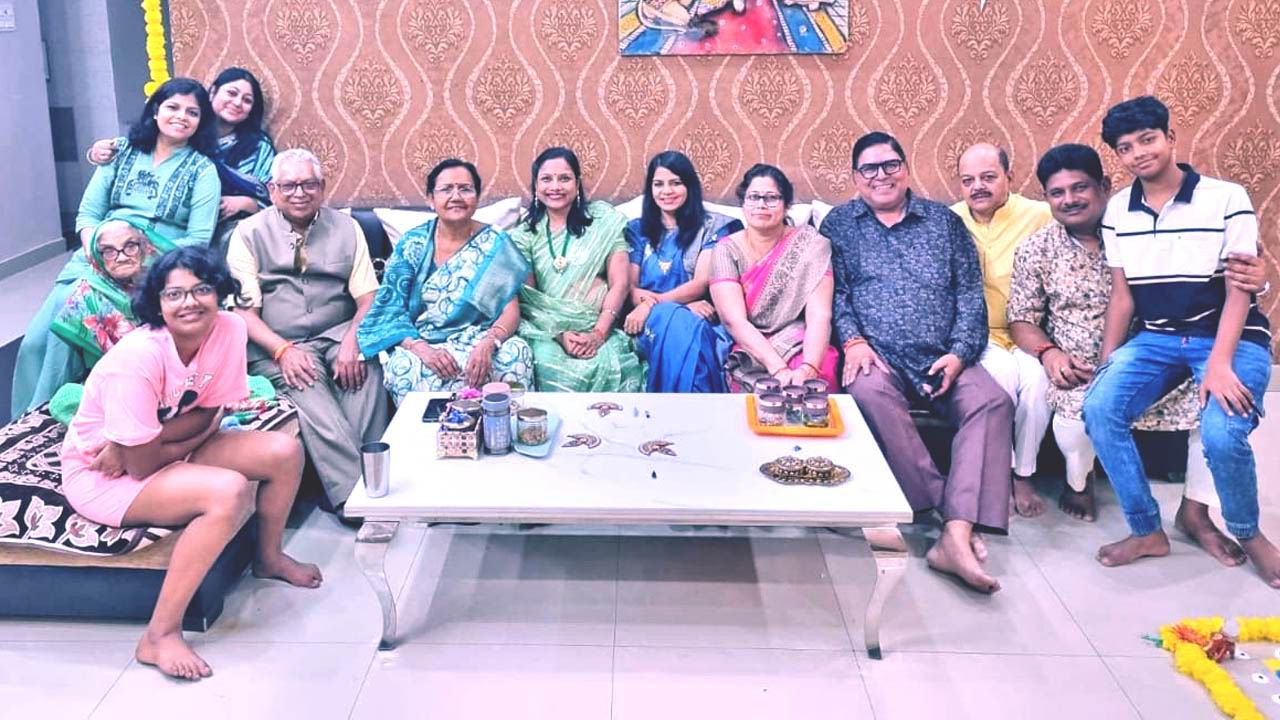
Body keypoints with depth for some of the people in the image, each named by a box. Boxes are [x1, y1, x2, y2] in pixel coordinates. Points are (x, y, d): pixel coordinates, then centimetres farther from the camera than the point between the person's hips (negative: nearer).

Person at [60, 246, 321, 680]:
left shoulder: (229, 329, -14)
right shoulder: (138, 357, -31)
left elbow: (209, 418, -7)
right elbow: (142, 465, -25)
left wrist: (153, 435, -22)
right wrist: (188, 436, -11)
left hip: (168, 454, 7)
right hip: (101, 476, -7)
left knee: (285, 451, -6)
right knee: (230, 492, -30)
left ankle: (269, 557, 20)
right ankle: (161, 635, -21)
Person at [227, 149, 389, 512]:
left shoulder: (346, 228, 14)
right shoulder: (249, 233, 8)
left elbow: (368, 297, 6)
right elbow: (245, 310, 0)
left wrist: (353, 341, -15)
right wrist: (284, 350, -17)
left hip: (337, 335, 2)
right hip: (278, 346, -2)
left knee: (366, 369, -32)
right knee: (308, 392, -33)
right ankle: (352, 492, -32)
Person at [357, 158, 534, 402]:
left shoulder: (496, 244, 4)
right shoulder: (412, 244, 5)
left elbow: (510, 311, -3)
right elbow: (391, 310, -1)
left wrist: (488, 344, -25)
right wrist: (421, 348, -21)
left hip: (478, 342, 0)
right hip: (422, 344, 0)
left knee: (516, 354, -31)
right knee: (405, 368, -34)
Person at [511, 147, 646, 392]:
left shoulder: (604, 221, 7)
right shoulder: (524, 235, 12)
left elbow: (619, 284, 0)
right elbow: (526, 298, 6)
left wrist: (598, 334, -13)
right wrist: (559, 334, -12)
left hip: (597, 327, -1)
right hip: (546, 329, 1)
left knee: (605, 367, -32)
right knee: (552, 367, -32)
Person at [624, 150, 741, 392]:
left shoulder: (713, 227, 11)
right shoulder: (637, 229, 17)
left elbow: (701, 283, -1)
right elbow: (629, 287, 6)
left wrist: (653, 303, -17)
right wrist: (683, 304, -11)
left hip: (700, 318, -1)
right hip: (651, 322, 1)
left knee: (680, 324, -38)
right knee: (673, 318, -36)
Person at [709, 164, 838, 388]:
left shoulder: (809, 243, 1)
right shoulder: (727, 250, 1)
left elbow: (819, 315, -11)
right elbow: (734, 321, -11)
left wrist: (808, 368, -30)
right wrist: (778, 369, -26)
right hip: (748, 356, 0)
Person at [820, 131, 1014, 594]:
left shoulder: (945, 222, 18)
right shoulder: (840, 224, 16)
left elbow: (970, 294, 12)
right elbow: (834, 292, 7)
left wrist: (960, 353, -4)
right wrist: (852, 339, -12)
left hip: (942, 361, 2)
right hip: (878, 358, -1)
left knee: (992, 401, -28)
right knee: (870, 392, -37)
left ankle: (955, 537, -37)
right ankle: (943, 504, -27)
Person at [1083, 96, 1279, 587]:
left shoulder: (1226, 199, -8)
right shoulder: (1118, 210, 4)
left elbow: (1239, 290, -11)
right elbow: (1121, 293, 6)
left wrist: (1219, 363, -23)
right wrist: (1106, 362, -2)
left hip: (1231, 338, -4)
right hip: (1157, 338, 4)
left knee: (1222, 433, -31)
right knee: (1099, 407, -25)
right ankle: (1147, 531, -7)